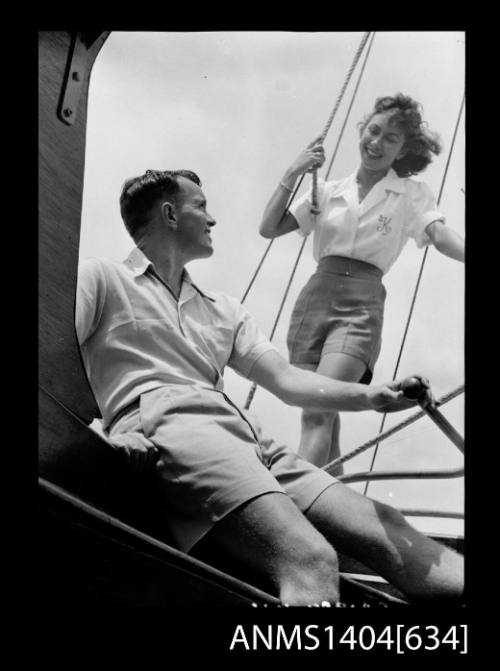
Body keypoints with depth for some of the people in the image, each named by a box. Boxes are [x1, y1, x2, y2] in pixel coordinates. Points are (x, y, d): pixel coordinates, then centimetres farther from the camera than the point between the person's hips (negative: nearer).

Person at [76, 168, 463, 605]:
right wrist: (104, 433, -17)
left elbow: (286, 380, 19)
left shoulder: (224, 310, 30)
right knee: (311, 560, -31)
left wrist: (371, 397, 2)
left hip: (250, 443, 7)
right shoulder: (102, 280, 15)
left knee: (389, 532, -13)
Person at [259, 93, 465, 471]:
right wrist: (293, 174, 3)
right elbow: (269, 228, 10)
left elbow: (442, 236, -9)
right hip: (315, 297, 3)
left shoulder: (412, 194, 10)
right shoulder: (328, 191, 16)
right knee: (324, 418, 3)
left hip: (362, 303, -3)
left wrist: (463, 252, -30)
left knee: (318, 409, -21)